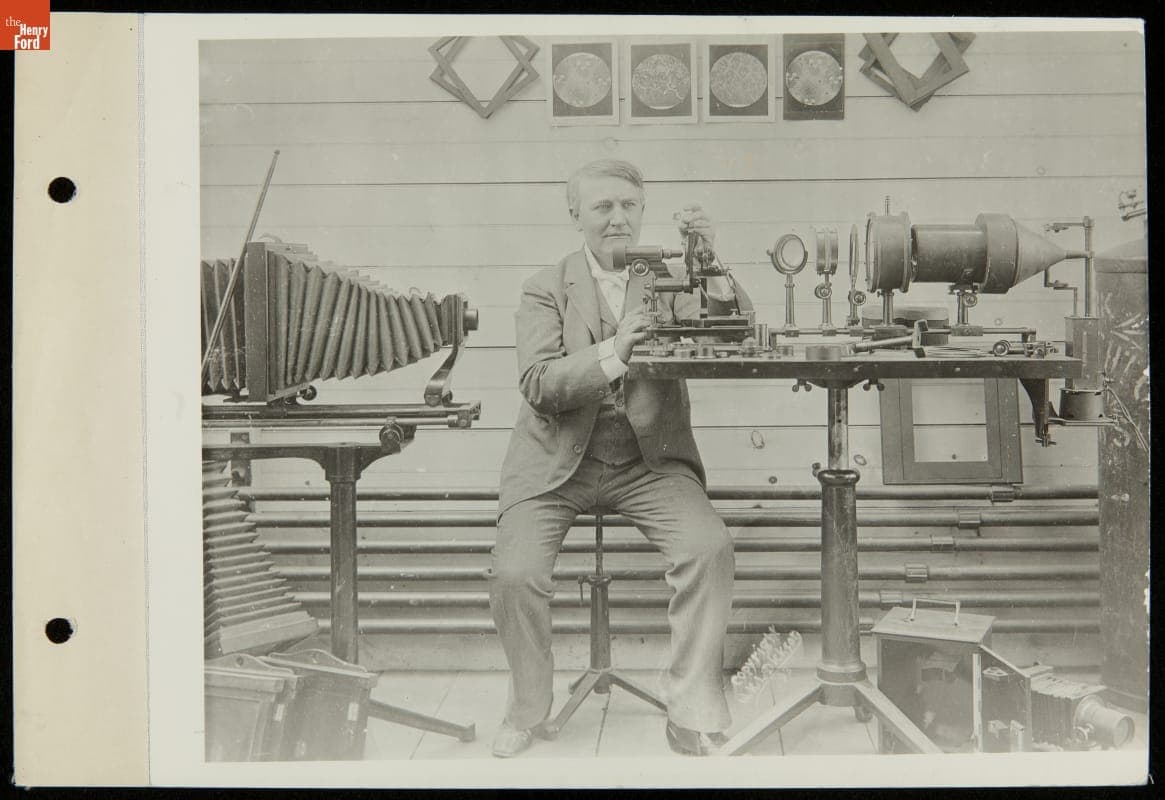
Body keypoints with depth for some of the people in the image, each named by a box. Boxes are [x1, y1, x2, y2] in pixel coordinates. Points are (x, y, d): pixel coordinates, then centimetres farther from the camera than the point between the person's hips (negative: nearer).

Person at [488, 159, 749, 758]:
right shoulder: (546, 288, 4)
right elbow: (538, 384, -10)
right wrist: (613, 353, -26)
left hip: (647, 460, 1)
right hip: (557, 462, -1)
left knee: (711, 550, -23)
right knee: (514, 575, -19)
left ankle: (693, 719, -8)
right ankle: (527, 711, 9)